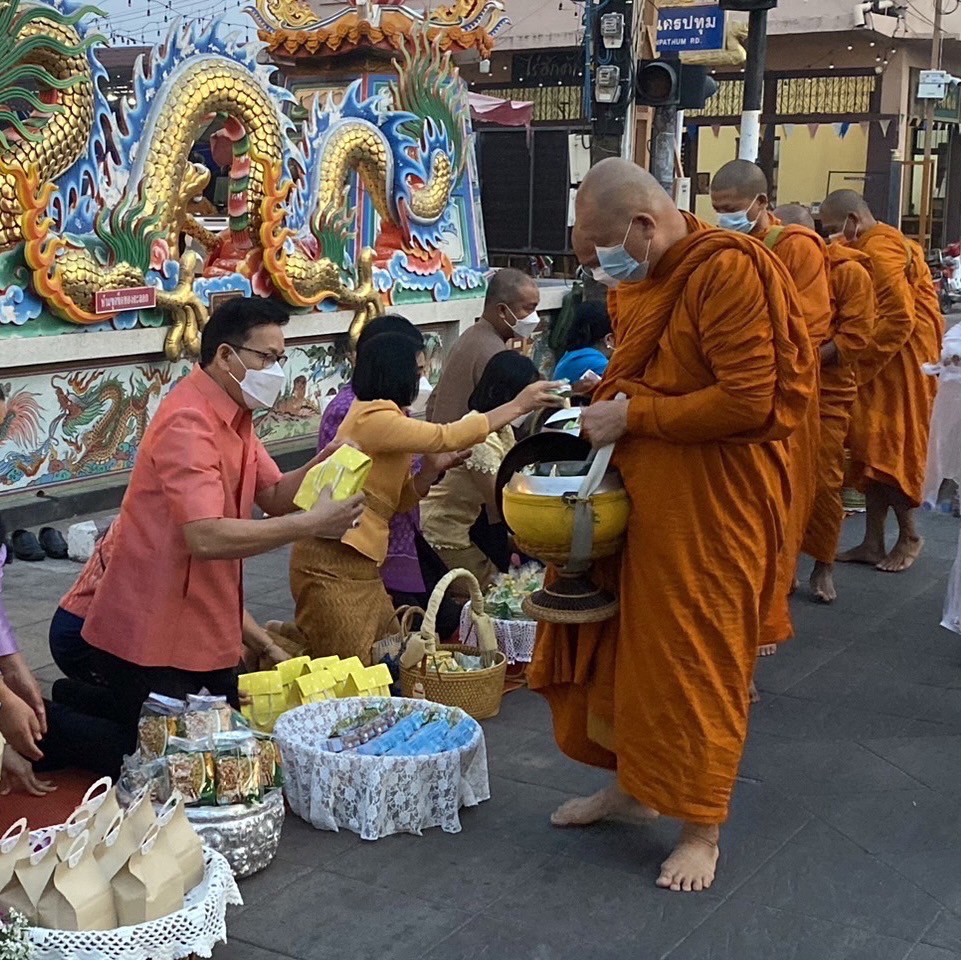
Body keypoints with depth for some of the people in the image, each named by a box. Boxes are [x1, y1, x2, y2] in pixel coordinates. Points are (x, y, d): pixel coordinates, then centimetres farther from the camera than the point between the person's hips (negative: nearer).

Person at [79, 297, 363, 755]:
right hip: (154, 642, -10)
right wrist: (312, 524, -33)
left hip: (206, 632, 10)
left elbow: (275, 497, 8)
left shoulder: (234, 415, 11)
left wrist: (320, 466, -12)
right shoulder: (188, 423, -24)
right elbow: (206, 538, -35)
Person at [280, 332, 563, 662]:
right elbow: (447, 437, -16)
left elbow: (398, 499, 14)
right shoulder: (372, 418, -15)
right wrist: (517, 406, -10)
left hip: (360, 565, 9)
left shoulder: (383, 418, 16)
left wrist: (431, 469, -2)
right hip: (333, 566, -9)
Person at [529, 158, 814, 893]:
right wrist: (605, 399, 2)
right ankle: (634, 784, 34)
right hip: (641, 488, 8)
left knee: (695, 659, 1)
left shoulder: (728, 270, -18)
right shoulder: (641, 280, 9)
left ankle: (702, 830, 17)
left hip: (711, 500, -8)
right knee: (625, 639, 15)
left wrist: (633, 414, -18)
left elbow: (748, 400, -24)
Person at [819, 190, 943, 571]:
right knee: (874, 449, 9)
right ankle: (873, 542, 13)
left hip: (897, 364, -10)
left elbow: (899, 319, -24)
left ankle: (909, 536, 13)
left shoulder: (879, 249, -17)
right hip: (880, 363, 10)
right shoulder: (874, 245, 15)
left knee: (890, 450, -2)